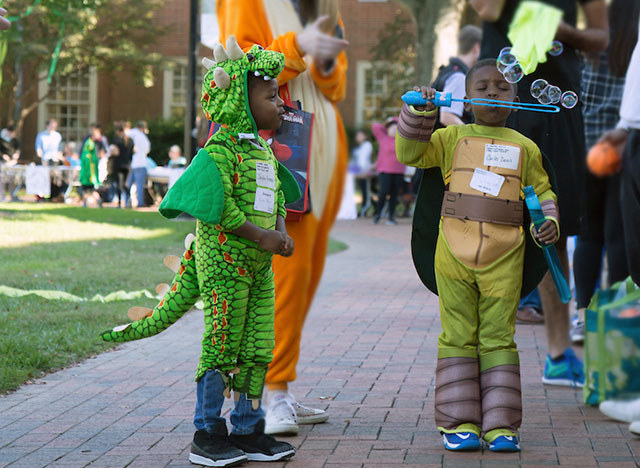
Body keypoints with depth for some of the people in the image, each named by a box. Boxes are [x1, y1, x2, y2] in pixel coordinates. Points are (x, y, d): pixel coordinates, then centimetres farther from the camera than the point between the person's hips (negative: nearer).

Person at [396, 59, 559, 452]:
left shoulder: (525, 148, 13)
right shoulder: (453, 138, 10)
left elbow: (542, 190, 19)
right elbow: (409, 154, 3)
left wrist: (550, 221, 1)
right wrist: (420, 114, -9)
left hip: (504, 254, 1)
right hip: (454, 249, 0)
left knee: (498, 336, 1)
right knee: (458, 335, 2)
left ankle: (500, 424, 5)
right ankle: (459, 422, 7)